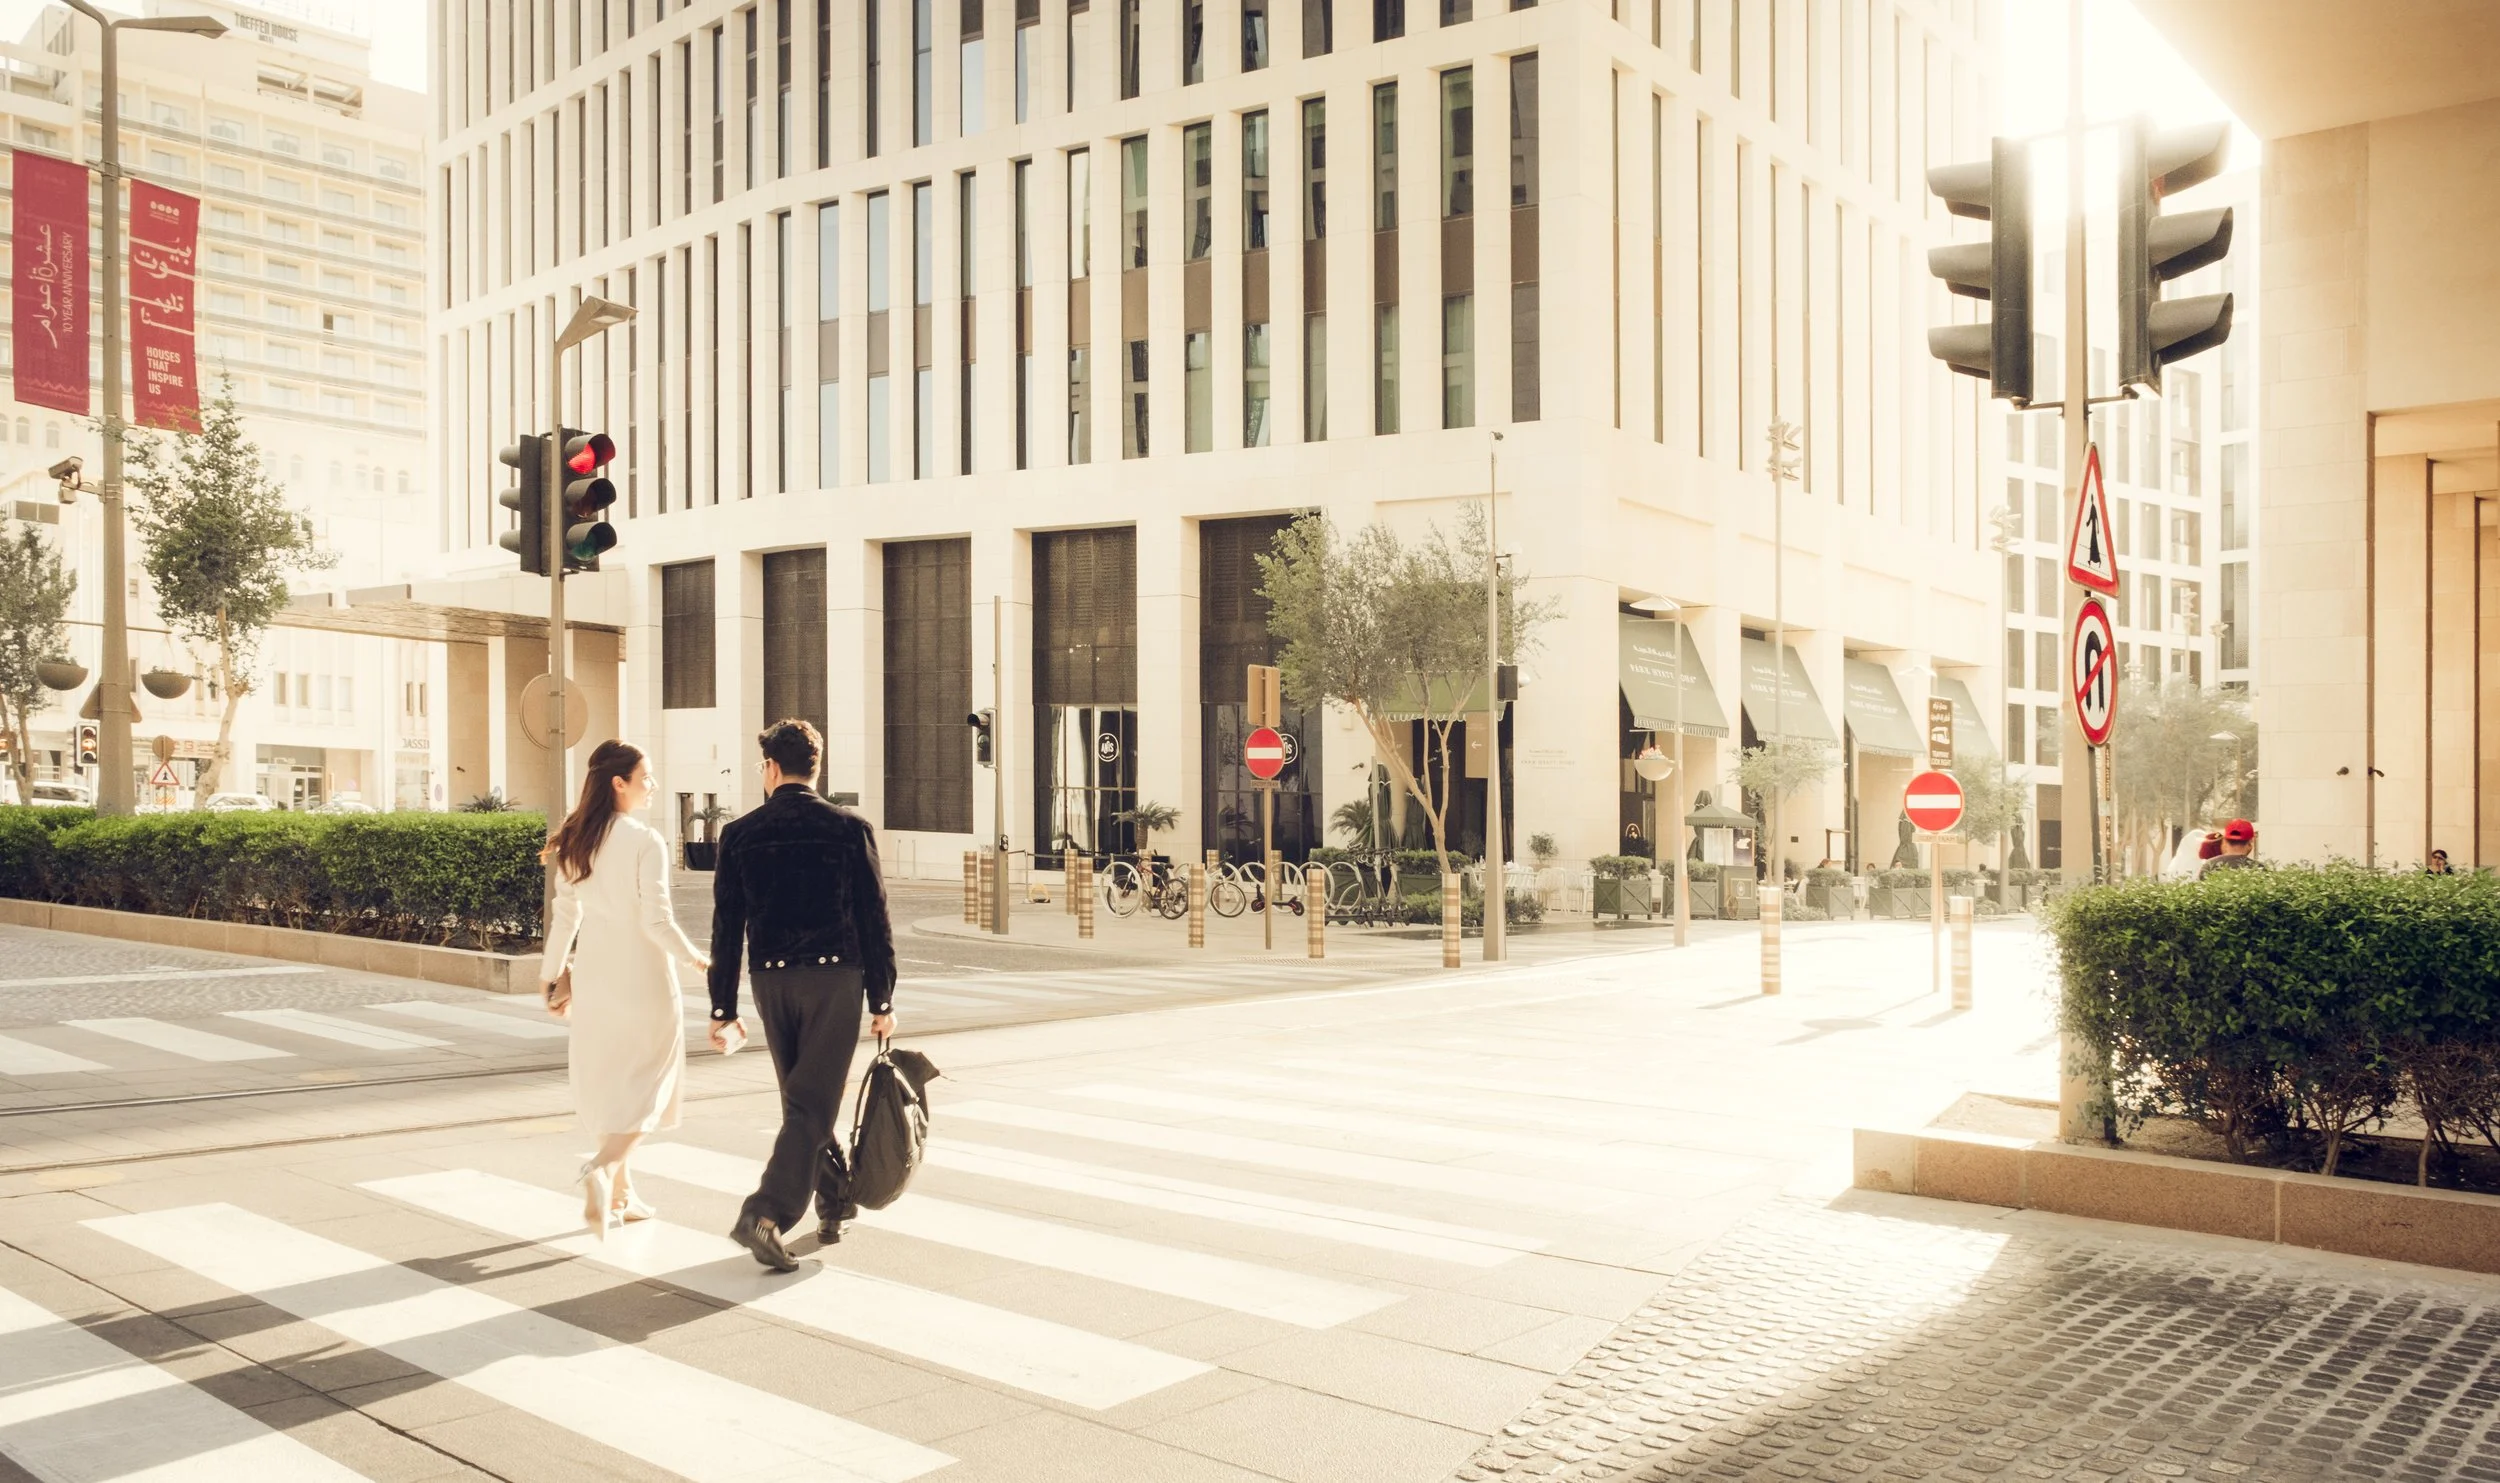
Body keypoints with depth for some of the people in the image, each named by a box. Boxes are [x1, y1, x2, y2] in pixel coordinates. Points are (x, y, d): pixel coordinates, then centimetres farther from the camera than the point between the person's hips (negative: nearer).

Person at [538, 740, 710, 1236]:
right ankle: (603, 1168, -16)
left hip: (593, 976, 6)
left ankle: (619, 1194, 24)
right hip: (642, 977, -6)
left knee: (608, 1082, 16)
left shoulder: (575, 842, 3)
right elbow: (657, 922, -18)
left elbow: (565, 914, 8)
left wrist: (552, 974, 17)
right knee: (647, 1084, 6)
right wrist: (696, 958, -3)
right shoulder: (646, 842, -16)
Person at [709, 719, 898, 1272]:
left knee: (802, 1096, 19)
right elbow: (874, 921, -4)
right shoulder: (851, 830, -4)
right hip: (835, 978, -3)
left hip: (770, 979, 3)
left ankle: (836, 1199, 32)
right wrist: (882, 1001, 2)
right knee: (813, 1103, -1)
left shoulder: (740, 835, 0)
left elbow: (727, 928, 1)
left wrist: (723, 1009, 6)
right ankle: (766, 1214, -14)